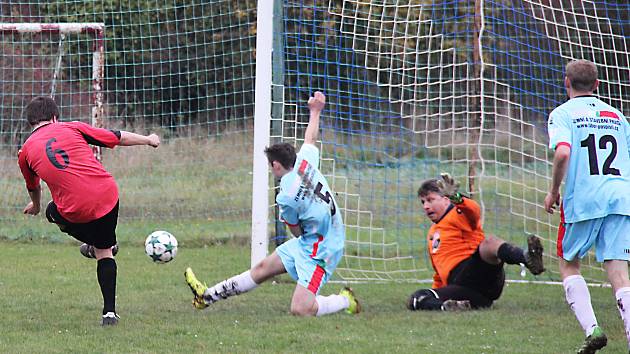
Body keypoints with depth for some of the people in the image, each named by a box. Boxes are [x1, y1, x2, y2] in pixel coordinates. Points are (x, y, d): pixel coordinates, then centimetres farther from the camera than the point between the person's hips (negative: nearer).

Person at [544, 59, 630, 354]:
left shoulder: (563, 114, 3)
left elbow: (563, 152, -15)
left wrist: (553, 192, -3)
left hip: (583, 200, -3)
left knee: (568, 263, 15)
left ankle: (591, 328, -3)